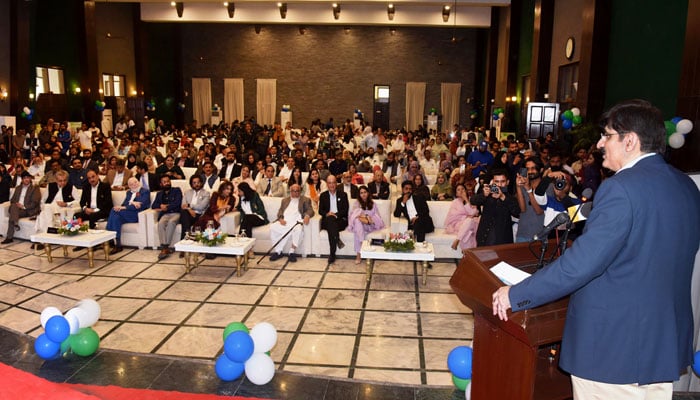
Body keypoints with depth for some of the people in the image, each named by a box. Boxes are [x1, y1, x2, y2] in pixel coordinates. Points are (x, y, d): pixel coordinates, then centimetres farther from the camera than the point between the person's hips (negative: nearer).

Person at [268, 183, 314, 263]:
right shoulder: (285, 200, 30)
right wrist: (280, 218, -4)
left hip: (296, 222, -3)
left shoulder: (305, 200, 20)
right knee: (273, 227, -26)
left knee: (298, 229, -37)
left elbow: (310, 210, 5)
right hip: (284, 222, 3)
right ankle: (278, 251, -18)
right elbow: (280, 211, 19)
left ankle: (292, 252, -25)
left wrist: (307, 215, -19)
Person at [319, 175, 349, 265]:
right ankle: (338, 240, -39)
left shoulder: (343, 194, 11)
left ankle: (332, 254, -37)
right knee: (330, 219, -36)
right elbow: (320, 210, 9)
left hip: (340, 220, -1)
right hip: (327, 221, 1)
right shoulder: (323, 195, 16)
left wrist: (336, 214, -15)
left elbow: (345, 210, 2)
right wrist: (327, 214, -13)